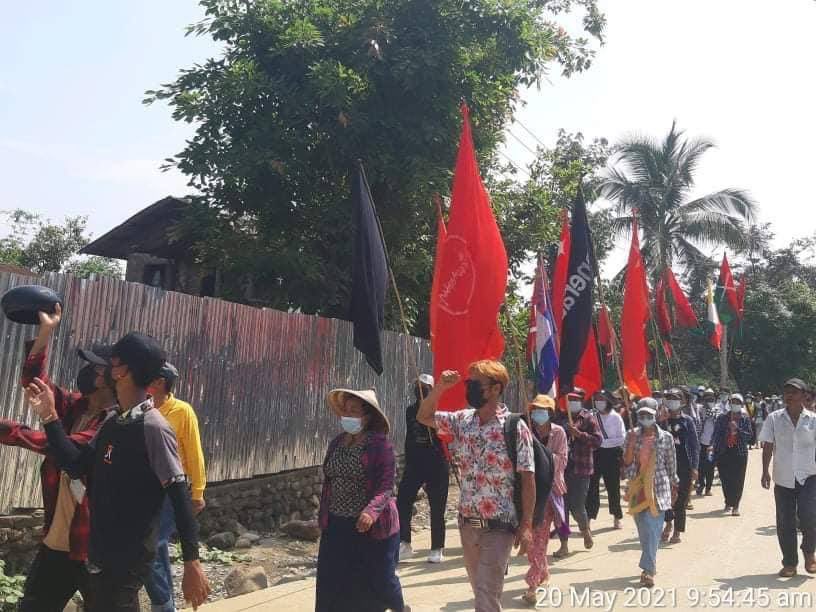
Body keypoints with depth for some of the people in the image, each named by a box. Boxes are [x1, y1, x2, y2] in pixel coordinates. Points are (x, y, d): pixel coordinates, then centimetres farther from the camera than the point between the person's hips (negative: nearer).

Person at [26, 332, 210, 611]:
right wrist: (49, 416, 3)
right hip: (102, 552, 9)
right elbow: (77, 466, 9)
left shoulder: (153, 427, -21)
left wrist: (192, 564, -22)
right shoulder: (112, 420, 5)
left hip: (129, 559, -9)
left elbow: (180, 497, -21)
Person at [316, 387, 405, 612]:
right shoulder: (337, 443, 5)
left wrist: (371, 511, -36)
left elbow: (386, 487, -20)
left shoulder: (380, 445, -14)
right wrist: (323, 516, 15)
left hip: (371, 527, -5)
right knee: (332, 585, 4)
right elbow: (329, 482, 13)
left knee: (379, 578, 11)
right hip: (337, 527, 5)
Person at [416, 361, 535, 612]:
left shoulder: (515, 427, -12)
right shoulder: (462, 420, 4)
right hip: (467, 522, 6)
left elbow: (527, 479, -10)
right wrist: (439, 387, -6)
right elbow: (424, 417, 10)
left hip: (499, 525, -6)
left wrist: (526, 524, -11)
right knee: (481, 590, 19)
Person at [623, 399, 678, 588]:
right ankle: (650, 565, 25)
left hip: (658, 487, -3)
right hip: (637, 487, 3)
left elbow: (671, 464, 6)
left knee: (651, 528, -9)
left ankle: (648, 570, -10)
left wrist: (674, 488, 11)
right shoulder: (632, 435, 2)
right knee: (643, 529, 9)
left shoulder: (666, 437, -2)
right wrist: (631, 445, -14)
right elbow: (627, 463, 1)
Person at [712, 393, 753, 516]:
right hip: (723, 453, 1)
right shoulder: (722, 418, 6)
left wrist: (737, 429, -17)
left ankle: (735, 505, 0)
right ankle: (728, 502, 22)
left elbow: (749, 435, -4)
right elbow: (716, 434, 7)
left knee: (738, 480, -4)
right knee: (725, 479, 4)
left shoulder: (745, 419, 4)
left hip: (740, 453, -1)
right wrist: (713, 446, -3)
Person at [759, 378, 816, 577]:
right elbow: (767, 447, 3)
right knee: (785, 523, 4)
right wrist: (765, 471, -4)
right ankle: (790, 563, 18)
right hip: (783, 478, 1)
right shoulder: (774, 419, 2)